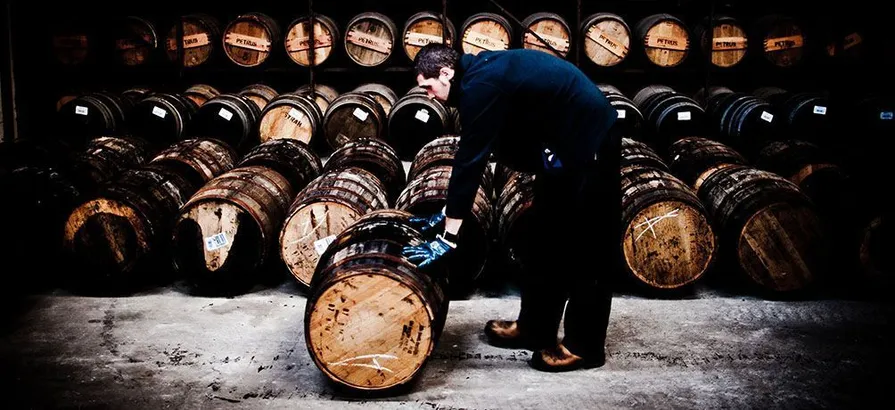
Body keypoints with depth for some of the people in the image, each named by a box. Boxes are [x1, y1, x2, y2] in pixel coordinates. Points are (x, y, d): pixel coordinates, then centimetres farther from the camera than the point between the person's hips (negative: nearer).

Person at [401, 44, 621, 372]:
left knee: (584, 250, -2)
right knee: (546, 240, 14)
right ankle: (535, 329, 24)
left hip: (586, 144, -10)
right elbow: (472, 155, 14)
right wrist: (447, 213, 16)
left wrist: (448, 236, -22)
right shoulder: (483, 71, 9)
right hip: (566, 145, 10)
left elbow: (470, 160, -24)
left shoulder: (480, 85, -21)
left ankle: (584, 347, 10)